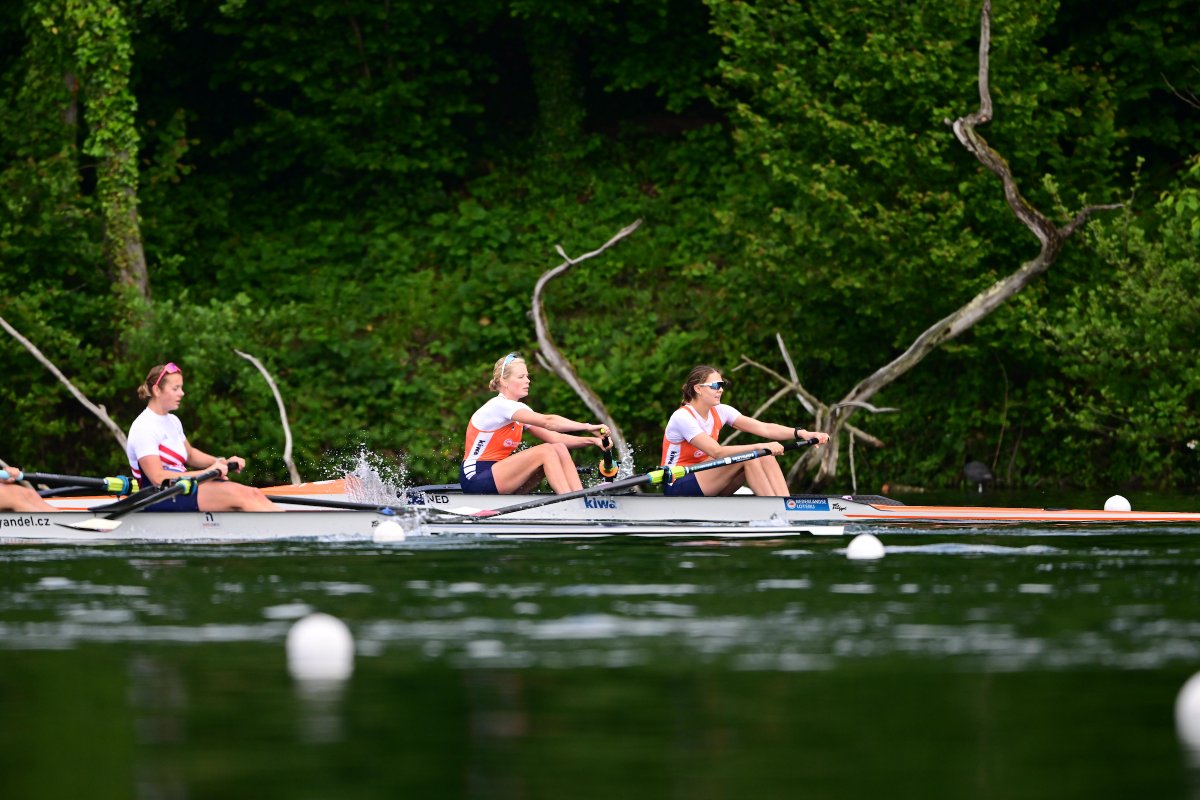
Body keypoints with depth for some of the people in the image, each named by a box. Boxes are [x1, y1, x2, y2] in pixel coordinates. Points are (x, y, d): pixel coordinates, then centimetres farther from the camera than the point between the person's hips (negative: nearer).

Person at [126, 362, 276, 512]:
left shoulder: (172, 421, 16)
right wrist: (207, 472, -20)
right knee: (240, 494, -24)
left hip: (183, 487, 9)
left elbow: (190, 454, 27)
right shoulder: (144, 428, -13)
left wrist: (222, 463, 7)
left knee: (252, 494, -13)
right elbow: (158, 478, -20)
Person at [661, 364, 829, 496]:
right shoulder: (682, 417, -18)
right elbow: (716, 452, -30)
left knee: (764, 457, -13)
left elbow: (764, 428, -5)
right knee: (748, 456, -25)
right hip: (677, 488, -8)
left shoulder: (719, 412, 5)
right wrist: (760, 447, -36)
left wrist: (802, 433, -20)